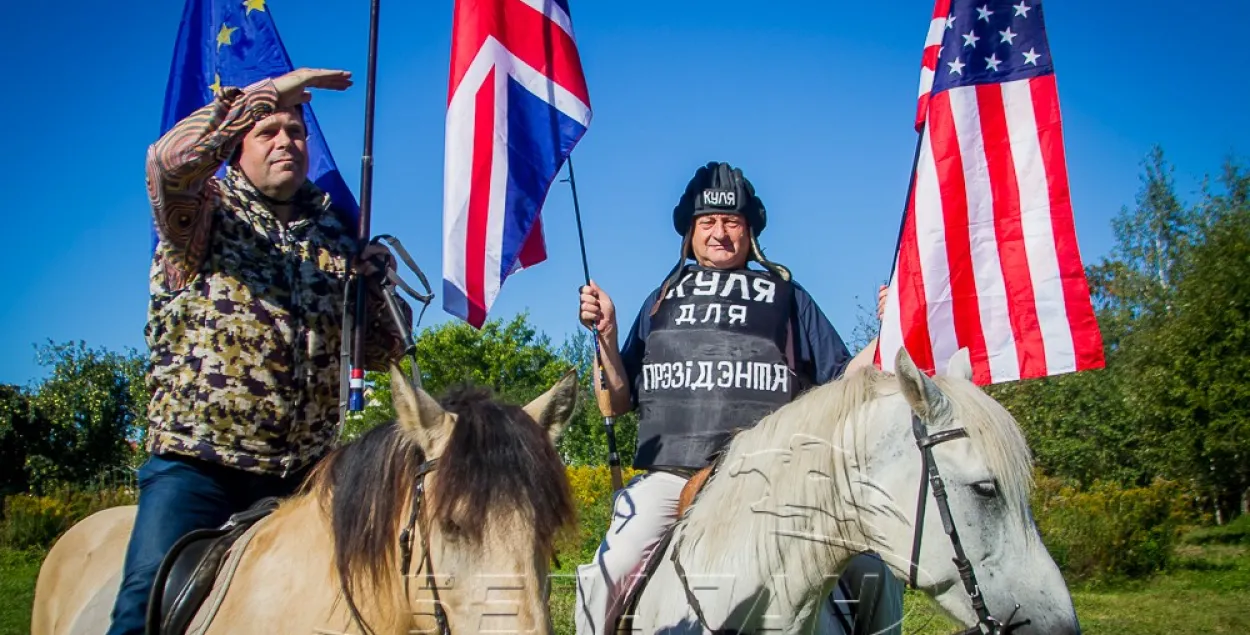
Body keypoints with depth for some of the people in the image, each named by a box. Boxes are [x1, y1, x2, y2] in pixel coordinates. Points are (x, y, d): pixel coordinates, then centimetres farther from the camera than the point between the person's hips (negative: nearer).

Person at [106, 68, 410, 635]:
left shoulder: (334, 236, 15)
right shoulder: (203, 211, 5)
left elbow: (380, 352, 15)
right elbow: (171, 159, -21)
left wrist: (379, 285, -4)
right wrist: (269, 93, -17)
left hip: (304, 475, 4)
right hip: (195, 461, -4)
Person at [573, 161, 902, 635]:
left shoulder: (787, 296, 19)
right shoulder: (664, 300, 22)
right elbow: (617, 402, 19)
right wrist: (606, 335, 3)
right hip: (670, 472, 1)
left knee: (874, 571, -15)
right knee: (611, 571, -23)